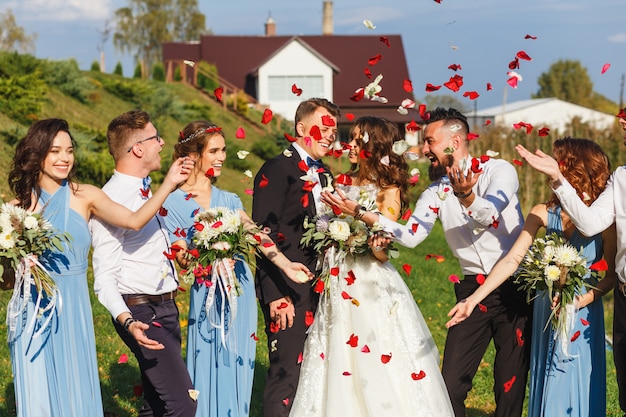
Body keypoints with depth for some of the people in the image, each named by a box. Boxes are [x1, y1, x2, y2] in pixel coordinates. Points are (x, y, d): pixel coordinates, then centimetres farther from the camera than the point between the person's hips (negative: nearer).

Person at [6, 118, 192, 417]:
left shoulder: (84, 196, 0)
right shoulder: (20, 206, -1)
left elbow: (134, 220, -14)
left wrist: (169, 184, -21)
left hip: (73, 313, 1)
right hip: (33, 313, -1)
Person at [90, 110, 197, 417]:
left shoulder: (146, 190, 10)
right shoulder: (110, 201, -18)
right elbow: (104, 279, -21)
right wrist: (127, 322, -36)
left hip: (166, 308, 10)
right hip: (141, 313, -10)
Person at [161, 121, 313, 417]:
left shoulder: (228, 200, 11)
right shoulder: (175, 203, -3)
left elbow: (256, 235, -4)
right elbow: (182, 257, -4)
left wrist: (285, 264, -19)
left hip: (241, 290, 4)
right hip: (208, 293, -4)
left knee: (238, 365, 7)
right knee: (211, 366, -1)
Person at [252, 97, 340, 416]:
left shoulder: (323, 175, 16)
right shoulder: (277, 170, -10)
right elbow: (264, 235, -16)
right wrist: (275, 295, -21)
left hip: (319, 291, 8)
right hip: (287, 293, -8)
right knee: (286, 374, -5)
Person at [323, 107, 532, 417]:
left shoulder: (498, 171, -6)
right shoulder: (436, 192, 8)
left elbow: (489, 214, -25)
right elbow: (410, 235, -8)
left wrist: (467, 197, -47)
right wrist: (360, 213, -19)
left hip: (513, 287, -4)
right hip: (472, 291, 4)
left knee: (510, 385, 2)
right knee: (451, 384, 1)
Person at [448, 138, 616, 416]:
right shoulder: (543, 213, -5)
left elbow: (612, 275, -7)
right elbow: (512, 259, -9)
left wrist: (581, 300, -23)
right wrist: (474, 299, -16)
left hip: (583, 316, -3)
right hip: (546, 313, 3)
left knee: (578, 387, 5)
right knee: (547, 387, 13)